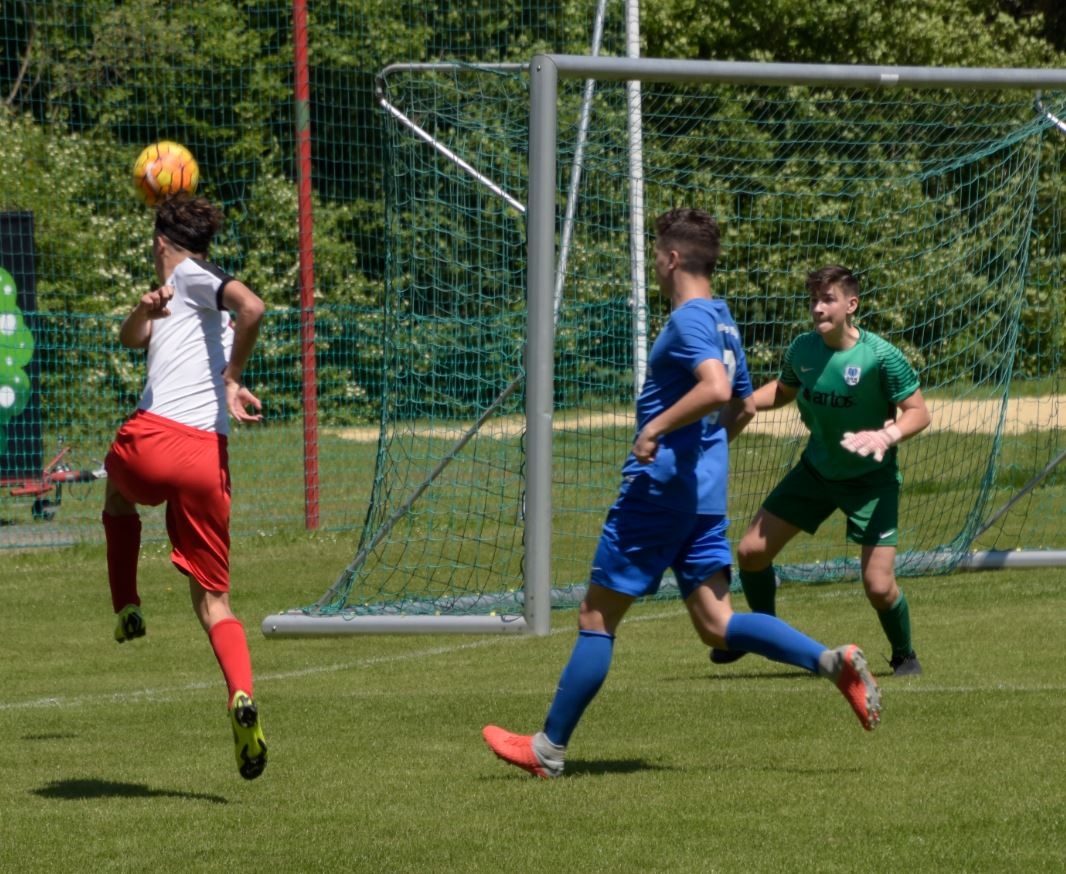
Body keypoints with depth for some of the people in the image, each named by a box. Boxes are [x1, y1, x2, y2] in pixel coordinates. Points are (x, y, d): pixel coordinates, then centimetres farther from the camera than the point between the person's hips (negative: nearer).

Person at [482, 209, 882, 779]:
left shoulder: (688, 320, -14)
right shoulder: (723, 322, 15)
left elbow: (715, 388, -30)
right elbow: (743, 407, 26)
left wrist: (656, 429, -22)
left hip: (658, 487, -9)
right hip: (705, 491, 9)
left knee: (597, 617, 0)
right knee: (716, 624, 4)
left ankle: (549, 749, 5)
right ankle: (833, 662, -13)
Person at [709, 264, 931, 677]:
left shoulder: (880, 356, -23)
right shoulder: (802, 349, -7)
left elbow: (918, 411, -18)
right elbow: (783, 390, 13)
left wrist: (888, 435, -38)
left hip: (870, 477, -5)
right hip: (816, 469, 5)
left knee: (878, 584, -14)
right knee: (751, 550, 2)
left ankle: (904, 655, 17)